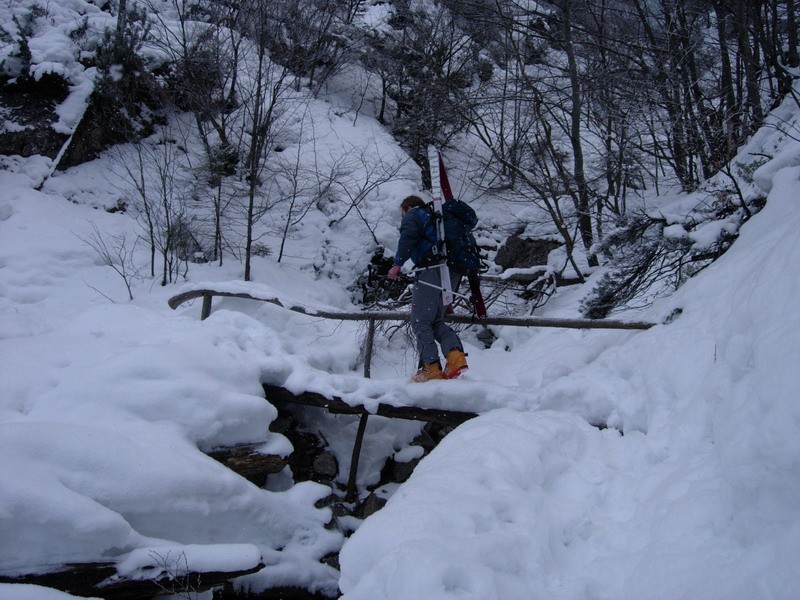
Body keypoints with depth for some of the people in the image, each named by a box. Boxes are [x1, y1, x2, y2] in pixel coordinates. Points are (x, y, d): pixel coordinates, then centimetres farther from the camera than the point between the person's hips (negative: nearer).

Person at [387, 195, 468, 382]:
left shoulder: (413, 216, 12)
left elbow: (408, 237, -11)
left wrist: (398, 263, -13)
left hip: (431, 270, -8)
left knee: (420, 321, -4)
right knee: (436, 320, 13)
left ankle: (432, 368, -15)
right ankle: (456, 355, -11)